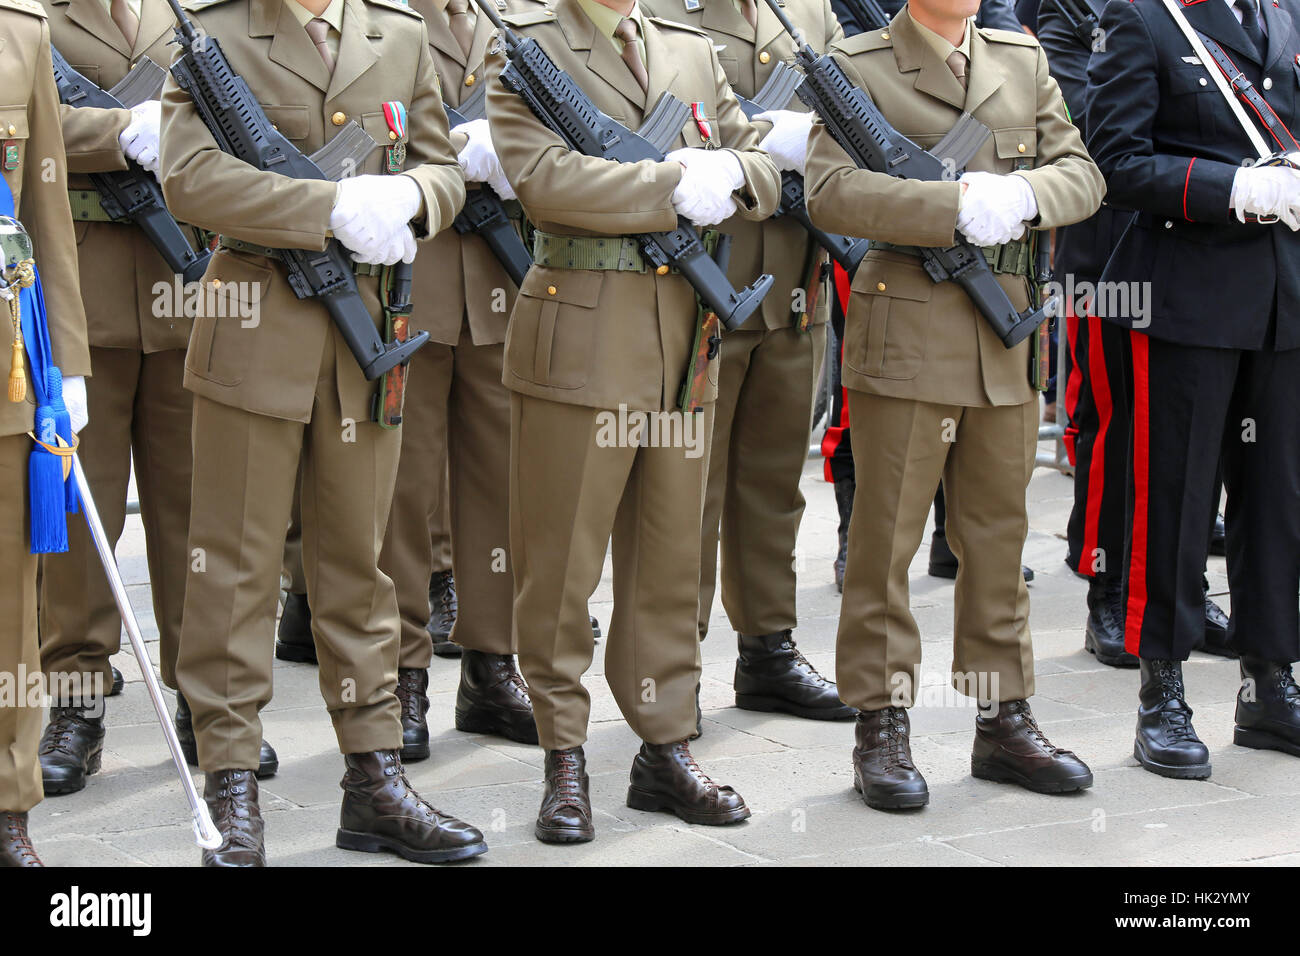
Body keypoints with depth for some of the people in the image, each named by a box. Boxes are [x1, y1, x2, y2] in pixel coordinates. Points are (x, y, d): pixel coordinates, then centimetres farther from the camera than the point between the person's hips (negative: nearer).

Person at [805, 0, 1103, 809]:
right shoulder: (859, 67, -2)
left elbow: (1082, 174, 9)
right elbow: (831, 190, -15)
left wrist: (1025, 193, -14)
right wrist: (957, 207, -23)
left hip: (1009, 339, 5)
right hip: (905, 335, -5)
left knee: (999, 536, 12)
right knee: (887, 536, 0)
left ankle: (1005, 720, 21)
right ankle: (883, 727, 10)